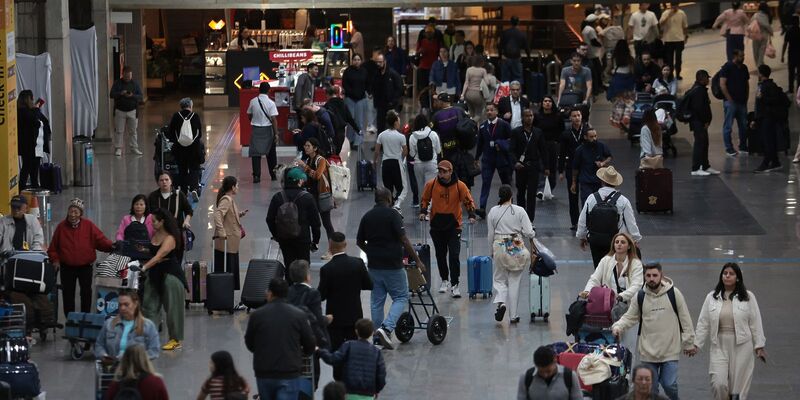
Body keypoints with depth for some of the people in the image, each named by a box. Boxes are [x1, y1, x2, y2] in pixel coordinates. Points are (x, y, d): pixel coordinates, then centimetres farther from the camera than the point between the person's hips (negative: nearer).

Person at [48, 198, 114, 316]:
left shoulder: (88, 225, -4)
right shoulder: (62, 226, -1)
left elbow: (100, 240, -5)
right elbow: (53, 247, 6)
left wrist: (110, 246, -23)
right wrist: (55, 260, -5)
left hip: (85, 266, -1)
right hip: (67, 267, 1)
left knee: (86, 293, 5)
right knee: (68, 294, 3)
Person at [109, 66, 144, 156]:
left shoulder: (135, 84, 3)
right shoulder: (117, 83, 0)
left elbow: (141, 97, -1)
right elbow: (112, 94, -5)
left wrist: (132, 96, -20)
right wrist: (120, 94, -22)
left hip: (132, 111, 1)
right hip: (120, 111, -1)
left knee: (133, 130, 5)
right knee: (119, 130, -1)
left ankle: (134, 148, 13)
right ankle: (118, 148, 5)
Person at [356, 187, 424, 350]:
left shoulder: (367, 216, 5)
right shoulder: (392, 214, -12)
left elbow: (359, 242, 12)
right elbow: (404, 239, -17)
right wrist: (417, 260, -9)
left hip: (374, 265, 5)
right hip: (393, 265, -5)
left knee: (376, 301, 12)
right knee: (401, 297, 4)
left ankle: (378, 337, 14)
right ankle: (386, 328, -16)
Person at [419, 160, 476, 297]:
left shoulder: (460, 186, -9)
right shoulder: (431, 184, -5)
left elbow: (468, 201, -2)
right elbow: (425, 199, 11)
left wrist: (471, 215, -15)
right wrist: (423, 212, -4)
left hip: (454, 225, -2)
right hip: (437, 225, 2)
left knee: (454, 256, -9)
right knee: (440, 255, 14)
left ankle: (454, 285, -4)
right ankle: (445, 280, 33)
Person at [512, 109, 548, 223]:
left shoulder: (538, 132, 8)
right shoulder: (516, 132, 2)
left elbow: (543, 150, 11)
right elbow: (512, 149, -4)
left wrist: (546, 167, 8)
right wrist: (516, 162, -20)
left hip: (534, 166, 0)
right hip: (521, 166, 0)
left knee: (532, 194, -6)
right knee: (521, 193, 10)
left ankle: (530, 220, -8)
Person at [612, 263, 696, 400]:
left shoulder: (674, 293, -4)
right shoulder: (640, 297, 2)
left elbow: (685, 319, 1)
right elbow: (629, 317, 8)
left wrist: (689, 343, 2)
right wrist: (617, 327, -12)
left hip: (670, 351, -2)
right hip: (648, 352, 2)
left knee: (669, 385, -7)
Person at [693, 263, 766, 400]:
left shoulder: (748, 297, 1)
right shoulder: (711, 297, 5)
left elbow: (755, 323, 2)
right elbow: (703, 323, 7)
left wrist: (759, 346, 0)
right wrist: (696, 344, 3)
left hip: (741, 346, -1)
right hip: (719, 346, 1)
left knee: (738, 384, 1)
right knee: (718, 383, -11)